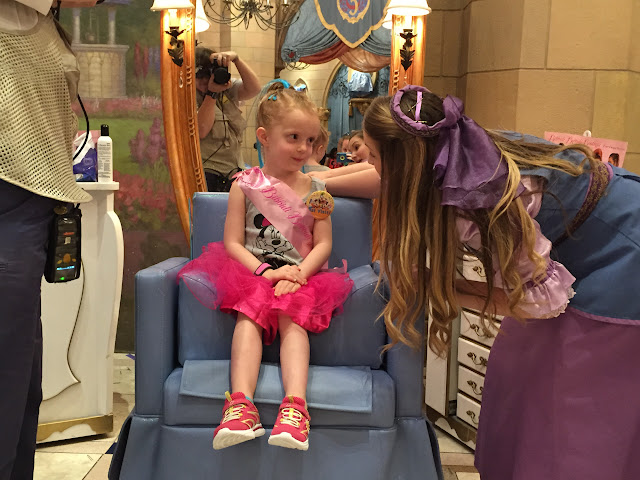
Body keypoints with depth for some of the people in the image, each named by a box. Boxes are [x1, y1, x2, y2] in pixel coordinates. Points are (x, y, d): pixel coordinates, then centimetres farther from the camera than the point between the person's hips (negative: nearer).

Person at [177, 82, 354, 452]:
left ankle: (296, 405, -42)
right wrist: (264, 271, -16)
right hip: (252, 273, 0)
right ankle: (241, 404, -42)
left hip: (299, 277, 1)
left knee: (293, 318, -28)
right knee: (249, 315, -29)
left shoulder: (315, 189, 10)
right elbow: (232, 243, 0)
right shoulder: (246, 185, 6)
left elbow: (323, 244, 3)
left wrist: (297, 274, -15)